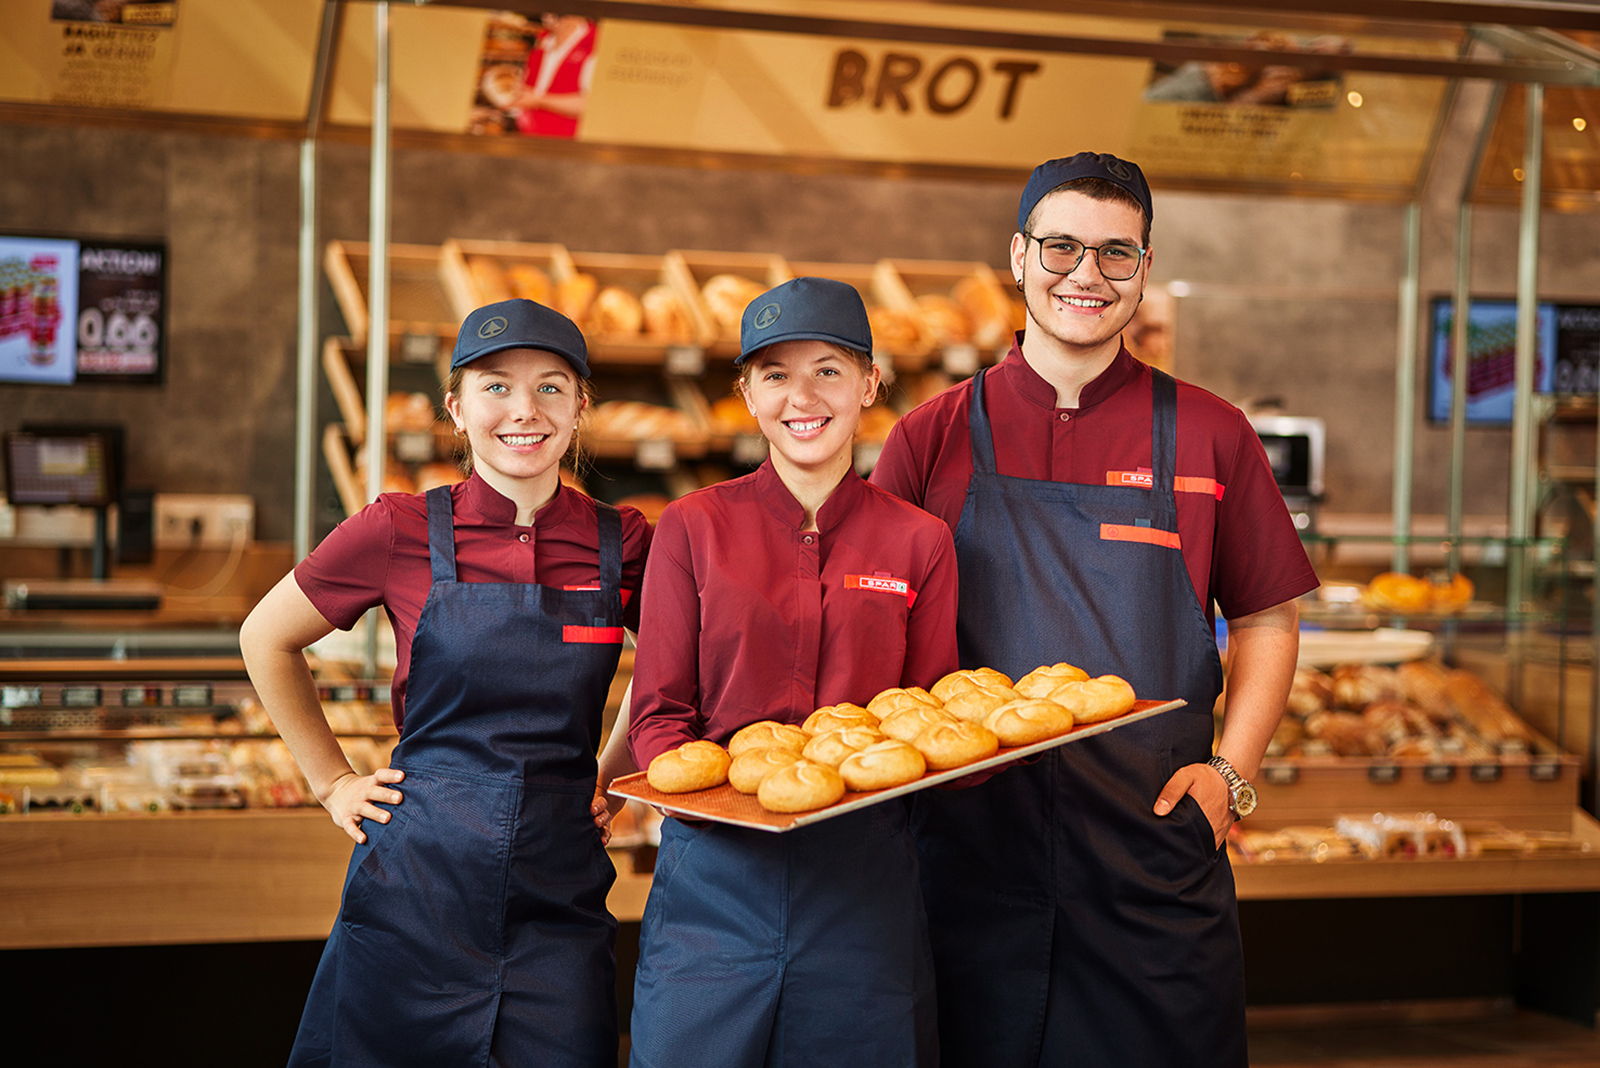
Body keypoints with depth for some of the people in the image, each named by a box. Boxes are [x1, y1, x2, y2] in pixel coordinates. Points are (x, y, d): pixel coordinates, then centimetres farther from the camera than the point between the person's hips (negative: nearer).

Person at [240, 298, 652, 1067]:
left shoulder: (621, 543, 1)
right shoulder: (403, 531, -4)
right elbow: (267, 639, 10)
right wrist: (333, 782, 8)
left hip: (560, 885, 1)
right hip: (420, 881, -1)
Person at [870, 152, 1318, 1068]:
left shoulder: (1208, 436, 6)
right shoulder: (933, 439, 5)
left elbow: (1266, 620, 11)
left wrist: (1230, 772, -2)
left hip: (1155, 871, 0)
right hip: (970, 849, 0)